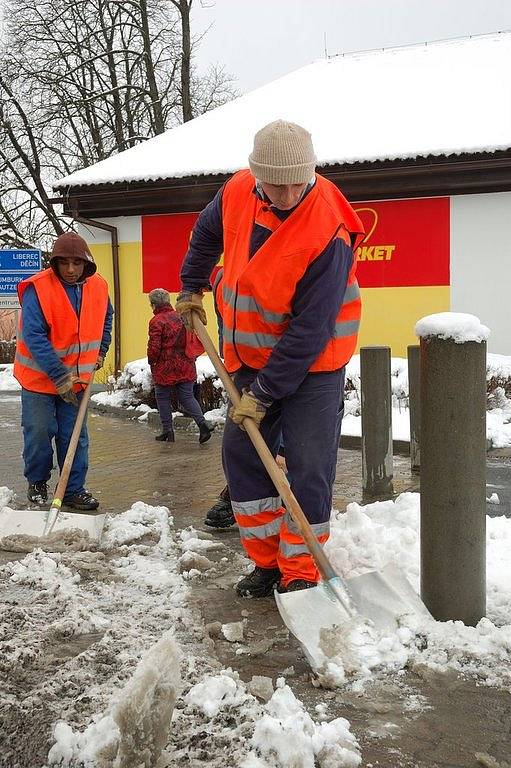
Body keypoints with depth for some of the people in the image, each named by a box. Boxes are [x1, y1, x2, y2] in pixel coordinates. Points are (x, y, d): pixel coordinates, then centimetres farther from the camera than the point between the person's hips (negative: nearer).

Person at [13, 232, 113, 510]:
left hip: (77, 378, 4)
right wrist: (59, 377, -25)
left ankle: (74, 490, 14)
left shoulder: (98, 286, -2)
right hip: (39, 378, -4)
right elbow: (34, 337, -23)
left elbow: (106, 317, 21)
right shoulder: (37, 288, -19)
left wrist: (100, 350, 11)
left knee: (75, 437, 5)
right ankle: (37, 482, 26)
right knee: (39, 433, 4)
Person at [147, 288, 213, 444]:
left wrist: (151, 362, 3)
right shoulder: (180, 317, 6)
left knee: (163, 397, 11)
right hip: (185, 366, 5)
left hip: (165, 367, -5)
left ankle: (167, 430, 13)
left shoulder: (156, 321, -13)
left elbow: (154, 347, -15)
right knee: (187, 396, 9)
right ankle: (202, 423, -10)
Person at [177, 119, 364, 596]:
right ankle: (267, 562, 19)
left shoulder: (328, 232, -28)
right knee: (242, 455, 8)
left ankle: (300, 575, 6)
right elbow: (206, 234, 17)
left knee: (307, 467, -6)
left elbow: (309, 331, -27)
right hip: (249, 356, 6)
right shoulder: (236, 193, -9)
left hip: (312, 363, -6)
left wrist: (263, 394, -23)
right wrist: (192, 288, 16)